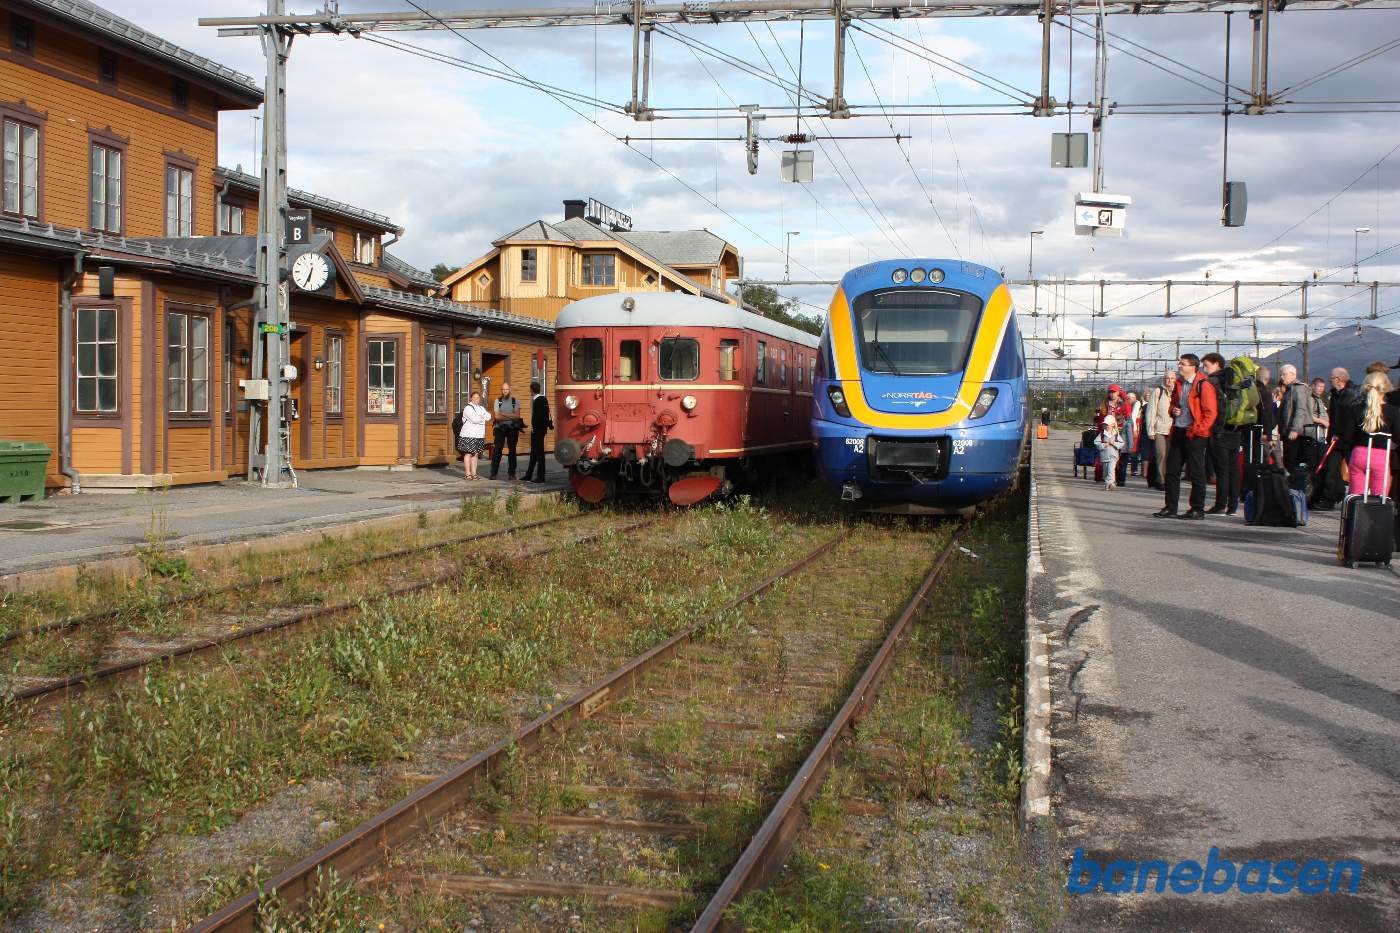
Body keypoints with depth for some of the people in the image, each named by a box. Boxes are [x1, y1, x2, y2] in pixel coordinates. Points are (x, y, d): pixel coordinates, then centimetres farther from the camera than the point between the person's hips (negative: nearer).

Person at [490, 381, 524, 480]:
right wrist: (510, 417, -10)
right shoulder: (498, 401, 4)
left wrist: (504, 414, -12)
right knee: (497, 450, -6)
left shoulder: (515, 401, 4)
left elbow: (517, 415, -8)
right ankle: (493, 473, -5)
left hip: (512, 428, 1)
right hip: (500, 428, -1)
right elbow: (497, 416, -5)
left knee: (512, 450, 4)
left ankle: (512, 473, 9)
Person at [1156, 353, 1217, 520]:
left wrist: (1197, 429, -17)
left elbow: (1211, 412, -13)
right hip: (1178, 432, 8)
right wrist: (1173, 410, 5)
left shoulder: (1203, 385, -10)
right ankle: (1170, 508, 12)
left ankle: (1197, 509, 7)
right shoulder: (1179, 384, 13)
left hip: (1195, 435, -8)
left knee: (1196, 473, -1)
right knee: (1172, 470, 7)